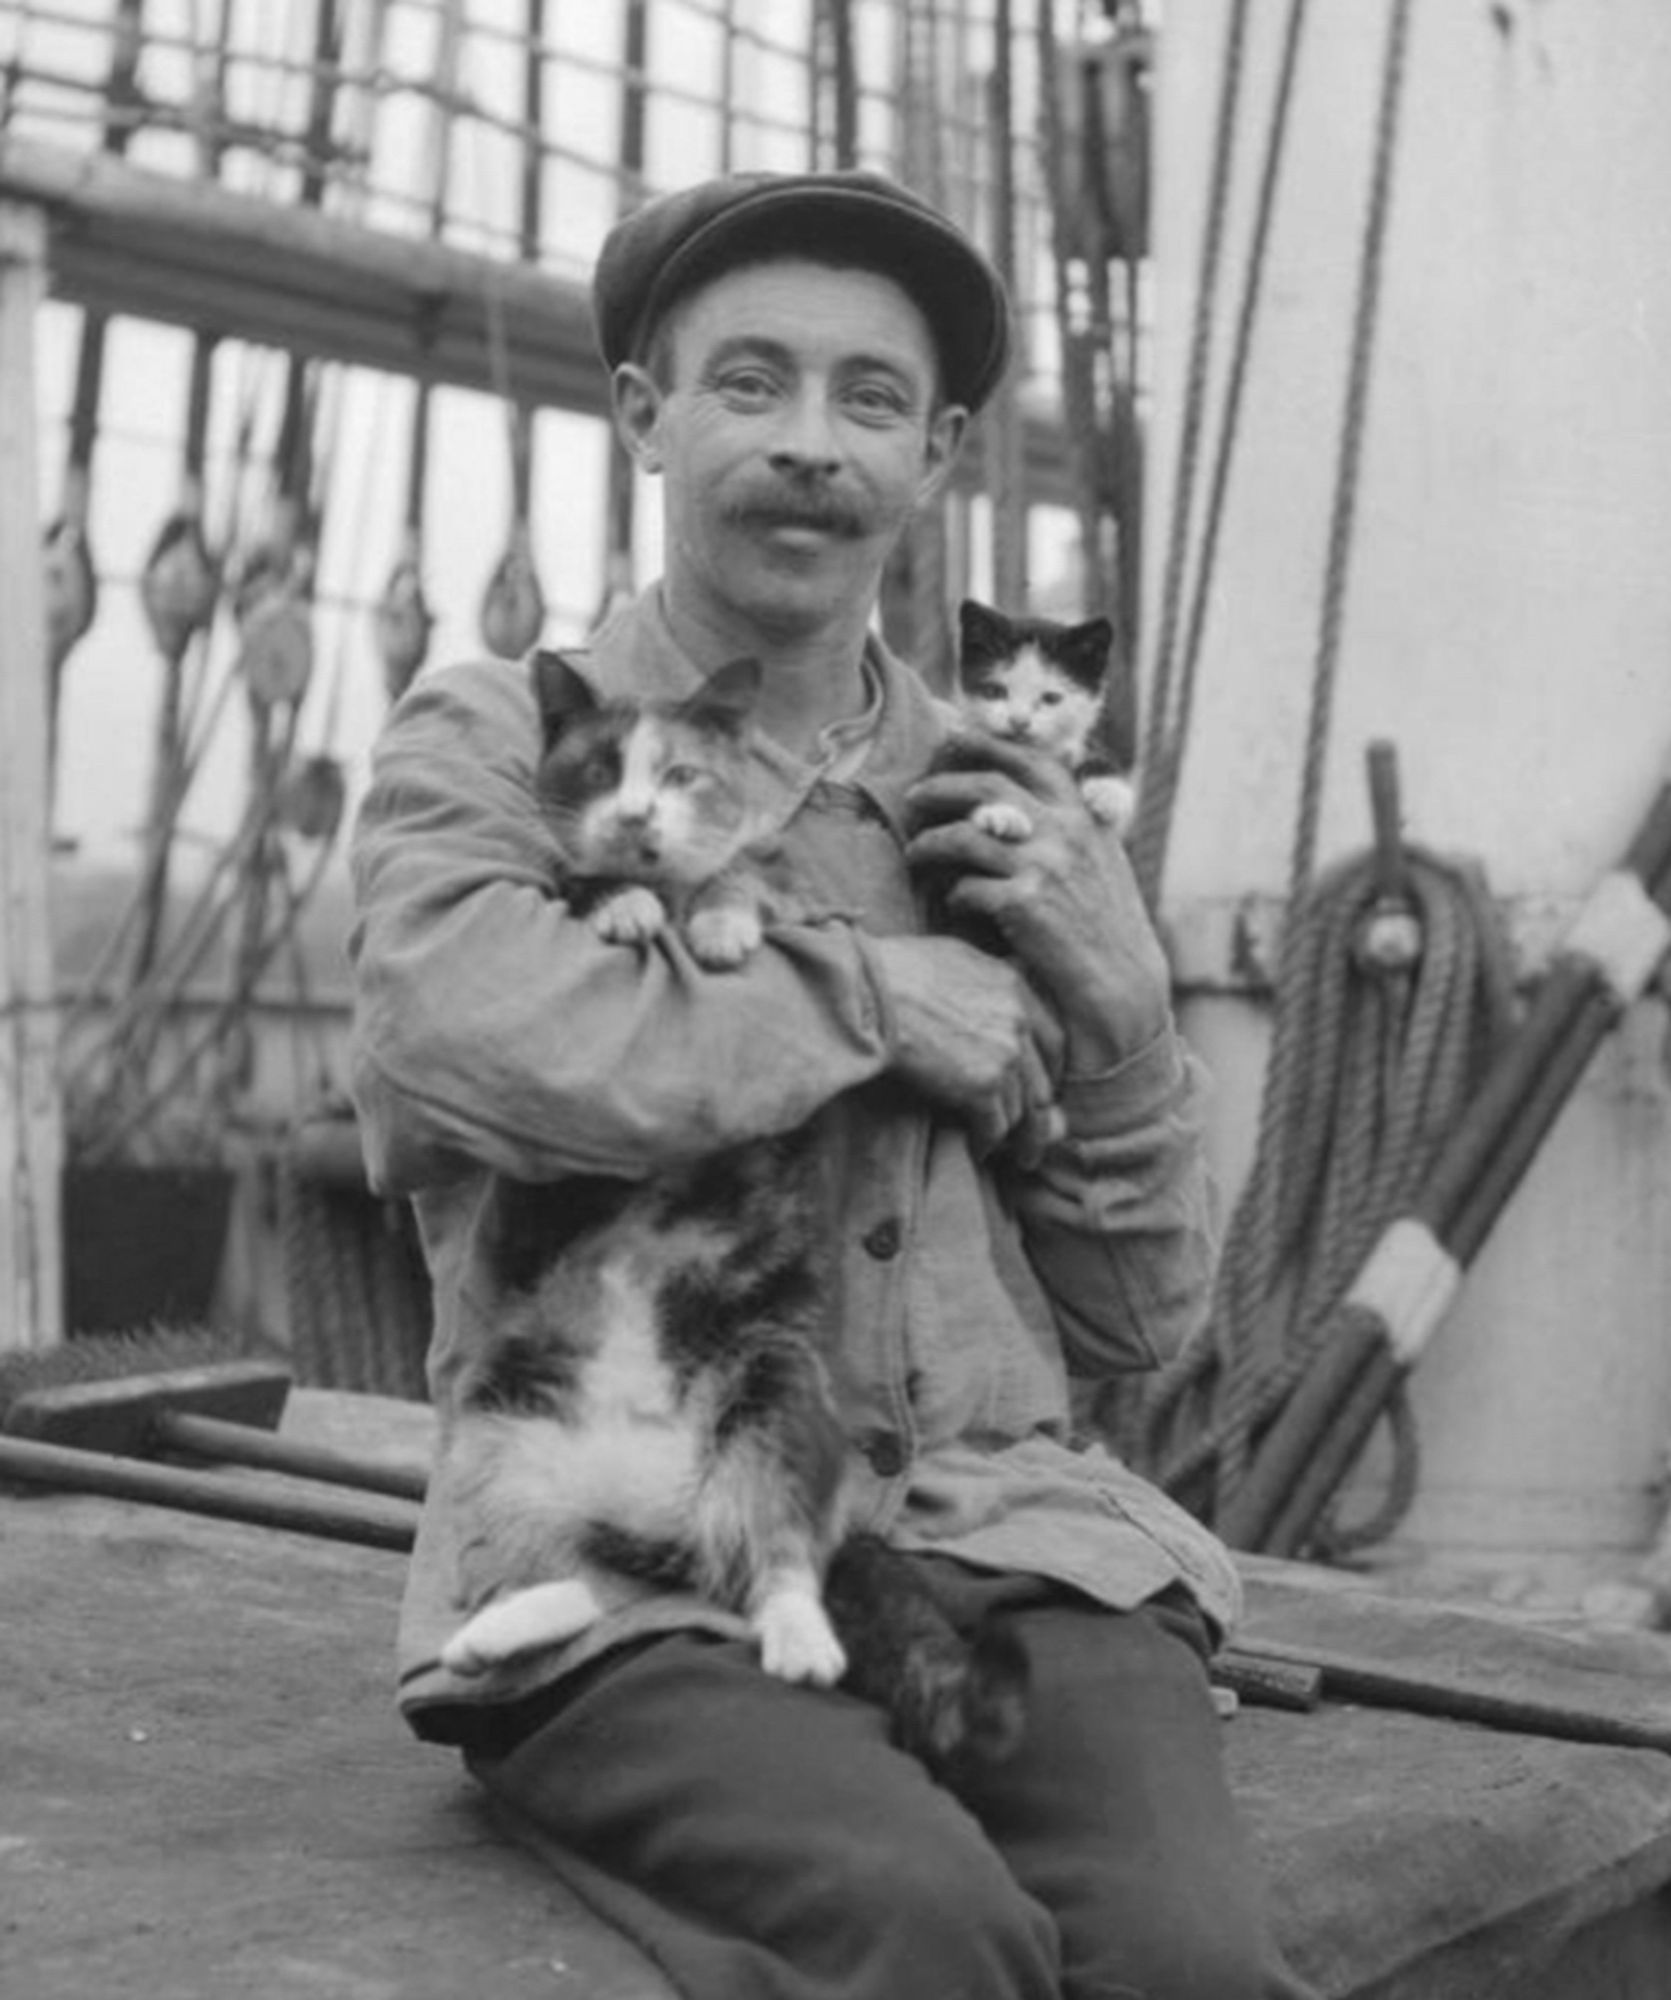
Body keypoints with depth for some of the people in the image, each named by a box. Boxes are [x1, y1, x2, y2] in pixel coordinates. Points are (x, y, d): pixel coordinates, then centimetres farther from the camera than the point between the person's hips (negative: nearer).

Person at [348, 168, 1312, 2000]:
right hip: (634, 1570, -3)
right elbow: (446, 1027, -20)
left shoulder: (1006, 812, 16)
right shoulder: (493, 740, 6)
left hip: (1002, 1535, 4)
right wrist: (888, 995, -10)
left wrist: (1117, 1009, 0)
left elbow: (1133, 1322, 17)